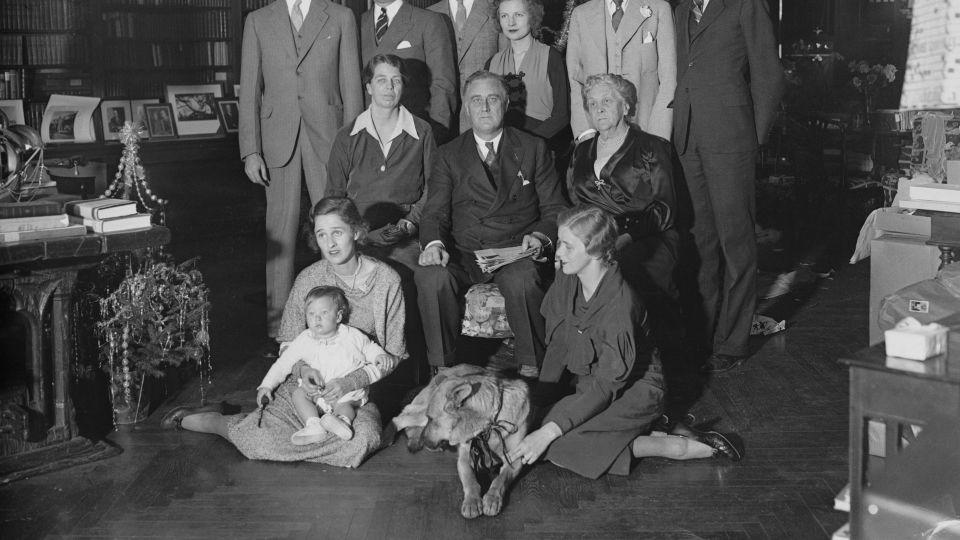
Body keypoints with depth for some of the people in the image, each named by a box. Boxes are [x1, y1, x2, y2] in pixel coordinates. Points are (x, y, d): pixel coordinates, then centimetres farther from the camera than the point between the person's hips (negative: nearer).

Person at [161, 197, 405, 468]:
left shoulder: (386, 280, -7)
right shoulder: (308, 279, -4)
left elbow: (392, 354, -3)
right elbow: (289, 344, 5)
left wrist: (353, 381, -18)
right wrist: (303, 369, -18)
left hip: (358, 390, 0)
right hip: (308, 383, 0)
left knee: (362, 440, -32)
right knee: (259, 441, -23)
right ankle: (213, 419, 10)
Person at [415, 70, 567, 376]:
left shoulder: (533, 149, 13)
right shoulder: (449, 155, 16)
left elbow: (554, 208, 10)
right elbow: (435, 211, 7)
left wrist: (540, 236, -12)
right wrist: (433, 243, -16)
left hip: (517, 250, -1)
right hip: (463, 252, 1)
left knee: (522, 280, -36)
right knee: (431, 277, -30)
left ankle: (531, 368, -19)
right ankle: (441, 371, -17)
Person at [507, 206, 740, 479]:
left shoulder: (619, 305, -31)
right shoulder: (566, 280, -9)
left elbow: (607, 385, -29)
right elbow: (558, 343, 1)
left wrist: (549, 431, -33)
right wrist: (542, 397, -6)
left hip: (635, 389, -8)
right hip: (586, 378, 8)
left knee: (561, 444, -24)